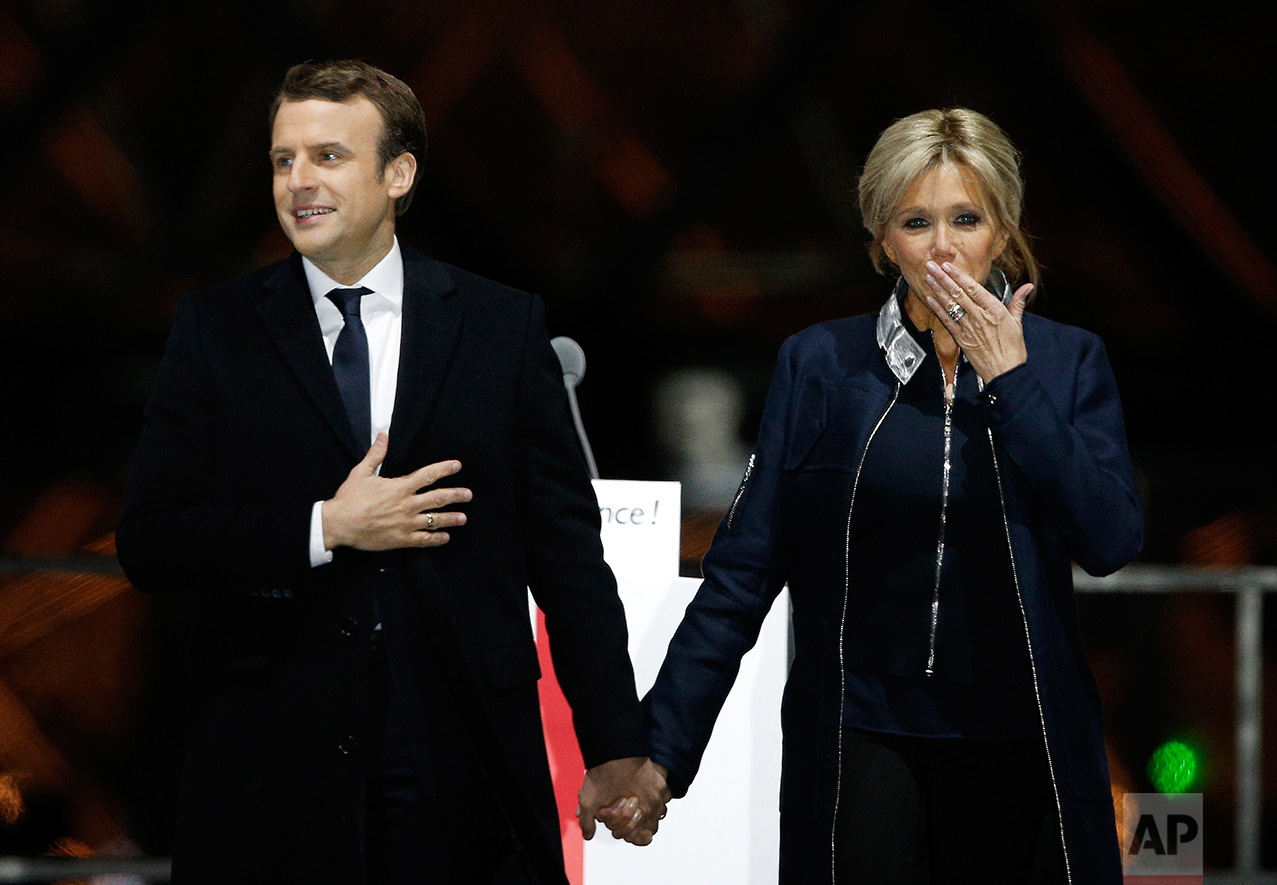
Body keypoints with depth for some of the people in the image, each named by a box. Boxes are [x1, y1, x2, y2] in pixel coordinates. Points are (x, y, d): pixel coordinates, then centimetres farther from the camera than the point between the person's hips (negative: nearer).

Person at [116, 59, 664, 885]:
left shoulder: (504, 326, 6)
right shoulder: (216, 331, 5)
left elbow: (567, 549, 5)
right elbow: (149, 540, -1)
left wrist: (616, 748, 0)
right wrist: (326, 528, -12)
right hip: (273, 778, 0)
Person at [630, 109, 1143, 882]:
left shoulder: (1068, 361, 4)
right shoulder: (822, 363, 2)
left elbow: (1113, 542, -9)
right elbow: (743, 570, 0)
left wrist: (1009, 379, -11)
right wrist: (663, 746, -6)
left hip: (1012, 744, 1)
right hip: (861, 741, -1)